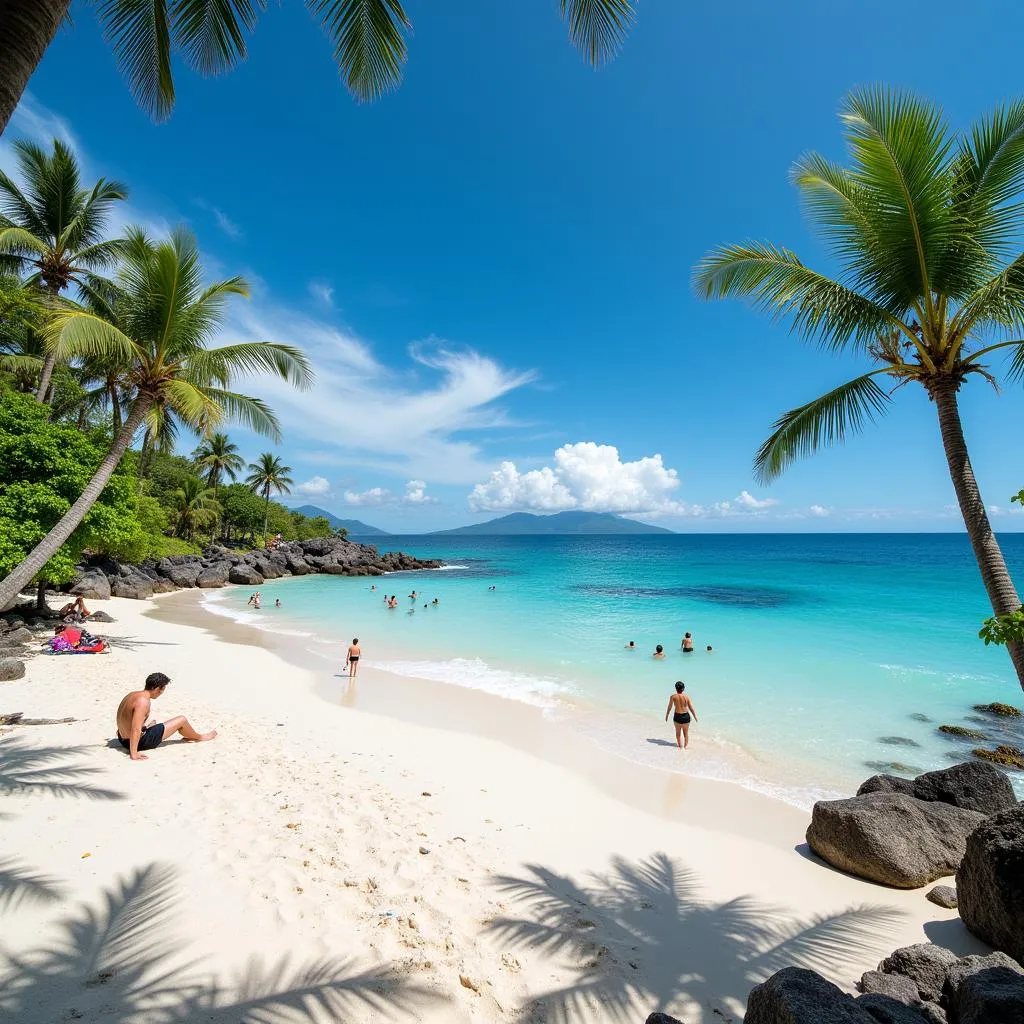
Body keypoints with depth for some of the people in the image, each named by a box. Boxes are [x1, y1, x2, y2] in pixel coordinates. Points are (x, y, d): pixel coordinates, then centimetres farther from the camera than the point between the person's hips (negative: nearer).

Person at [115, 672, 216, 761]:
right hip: (141, 741, -10)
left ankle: (189, 736, 51)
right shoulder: (144, 701, -26)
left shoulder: (133, 694, 2)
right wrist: (133, 754, -29)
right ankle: (199, 737, 29)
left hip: (123, 740, 10)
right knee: (182, 720, 1)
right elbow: (136, 729, -31)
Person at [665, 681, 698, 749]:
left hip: (677, 716, 0)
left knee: (678, 732, 22)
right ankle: (685, 746, 25)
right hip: (686, 716, 1)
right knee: (686, 733, 20)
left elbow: (669, 707, -5)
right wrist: (695, 717, 10)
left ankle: (679, 745, 35)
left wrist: (666, 715, 8)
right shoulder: (687, 697, -7)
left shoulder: (673, 696, -10)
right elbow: (691, 708, -5)